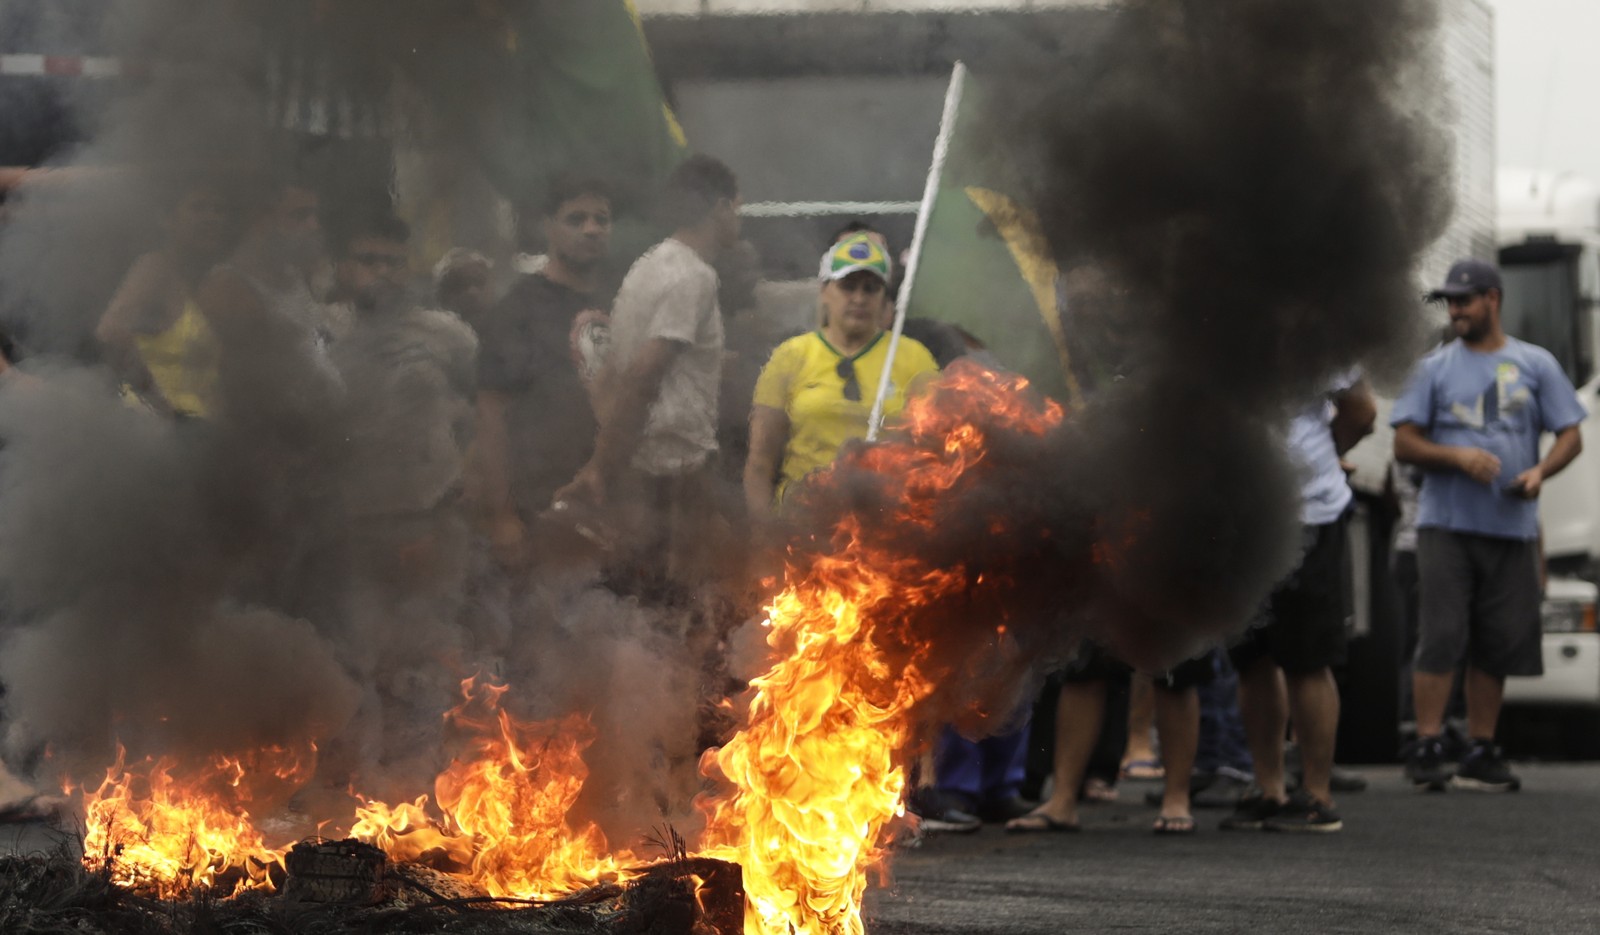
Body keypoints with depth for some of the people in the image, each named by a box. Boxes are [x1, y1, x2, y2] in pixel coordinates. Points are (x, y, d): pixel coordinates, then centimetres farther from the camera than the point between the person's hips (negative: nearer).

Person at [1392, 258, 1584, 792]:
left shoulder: (1535, 365, 10)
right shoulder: (1435, 368, 9)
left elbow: (1570, 436, 9)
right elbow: (1405, 444, 4)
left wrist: (1540, 471, -11)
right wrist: (1458, 456, -14)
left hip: (1512, 527, 2)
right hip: (1446, 523, -2)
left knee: (1497, 646, 4)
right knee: (1441, 638, -10)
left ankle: (1481, 755, 12)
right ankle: (1426, 749, -9)